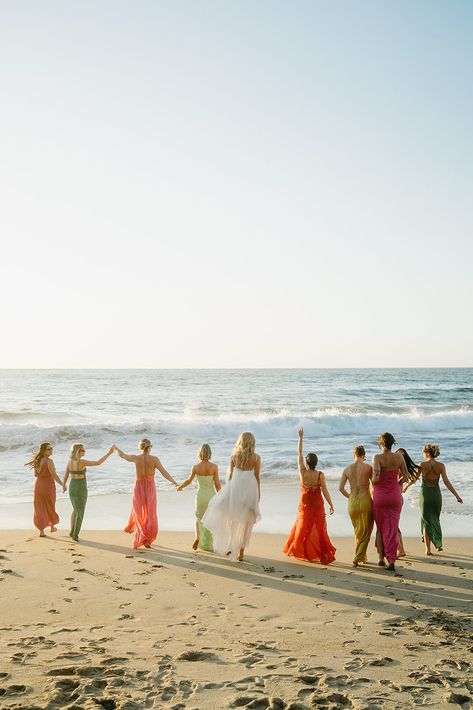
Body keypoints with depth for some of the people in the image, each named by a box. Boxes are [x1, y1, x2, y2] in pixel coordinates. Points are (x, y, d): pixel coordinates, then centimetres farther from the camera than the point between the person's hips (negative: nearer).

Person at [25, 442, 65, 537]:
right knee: (50, 507, 16)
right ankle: (52, 527, 34)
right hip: (48, 486, -4)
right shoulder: (49, 461, -20)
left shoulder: (37, 461, 1)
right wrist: (63, 484, -15)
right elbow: (54, 475, -22)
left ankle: (41, 531, 3)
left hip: (38, 486, 4)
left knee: (40, 508, 9)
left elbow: (36, 474, 11)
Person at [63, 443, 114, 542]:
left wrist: (64, 484, 29)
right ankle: (75, 535, 10)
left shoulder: (69, 461, -3)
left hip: (72, 487, 6)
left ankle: (72, 531, 30)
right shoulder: (82, 462, -23)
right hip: (81, 489, -6)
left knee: (75, 510, 26)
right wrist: (109, 453, -19)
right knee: (80, 513, 9)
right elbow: (98, 463, -25)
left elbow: (66, 475, 9)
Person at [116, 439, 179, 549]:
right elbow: (164, 473, -12)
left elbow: (122, 455, 9)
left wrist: (116, 448, 30)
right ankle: (147, 540, 8)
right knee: (150, 515, 12)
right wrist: (175, 483, -1)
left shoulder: (136, 458, -8)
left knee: (138, 512, 17)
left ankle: (140, 539, 13)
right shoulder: (154, 459, -12)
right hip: (150, 488, -1)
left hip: (139, 487, 1)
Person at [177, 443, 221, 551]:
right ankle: (208, 546, 18)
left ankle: (198, 538, 4)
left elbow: (189, 480, 6)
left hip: (200, 496, 1)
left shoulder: (196, 467, -9)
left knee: (199, 518, 24)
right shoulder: (214, 467, -14)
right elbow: (217, 484, -11)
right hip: (211, 496, -1)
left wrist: (180, 487, 26)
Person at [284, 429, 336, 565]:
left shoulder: (303, 473, -11)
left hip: (305, 505, 1)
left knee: (302, 528, 17)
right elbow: (325, 492, -13)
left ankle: (299, 551, 25)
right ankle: (324, 555, 8)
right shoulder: (320, 475, -15)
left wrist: (301, 438, 1)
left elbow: (299, 454, -4)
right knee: (319, 529, 6)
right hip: (318, 505, -1)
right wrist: (331, 505, -4)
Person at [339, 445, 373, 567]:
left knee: (358, 532, 21)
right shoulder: (368, 467, -7)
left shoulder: (347, 469, 2)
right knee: (366, 532, 8)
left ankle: (363, 557, 29)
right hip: (365, 500, -4)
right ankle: (357, 559, 2)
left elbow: (341, 488, 1)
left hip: (352, 502, 4)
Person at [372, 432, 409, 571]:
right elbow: (405, 478, 1)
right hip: (395, 495, 2)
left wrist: (373, 483, -1)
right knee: (392, 529, 7)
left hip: (380, 495, -2)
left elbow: (376, 478, -23)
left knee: (380, 528, 16)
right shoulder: (399, 457, -3)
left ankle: (381, 558, 21)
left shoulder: (377, 457, -13)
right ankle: (391, 561, -2)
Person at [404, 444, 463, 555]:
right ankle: (439, 544, 19)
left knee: (426, 521, 9)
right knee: (435, 520, 23)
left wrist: (405, 487, 19)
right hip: (436, 495, 2)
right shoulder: (441, 466, -5)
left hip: (425, 494, -2)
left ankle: (428, 548, 6)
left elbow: (414, 479, 1)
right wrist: (457, 496, -6)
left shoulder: (422, 464, -9)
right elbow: (446, 482, -9)